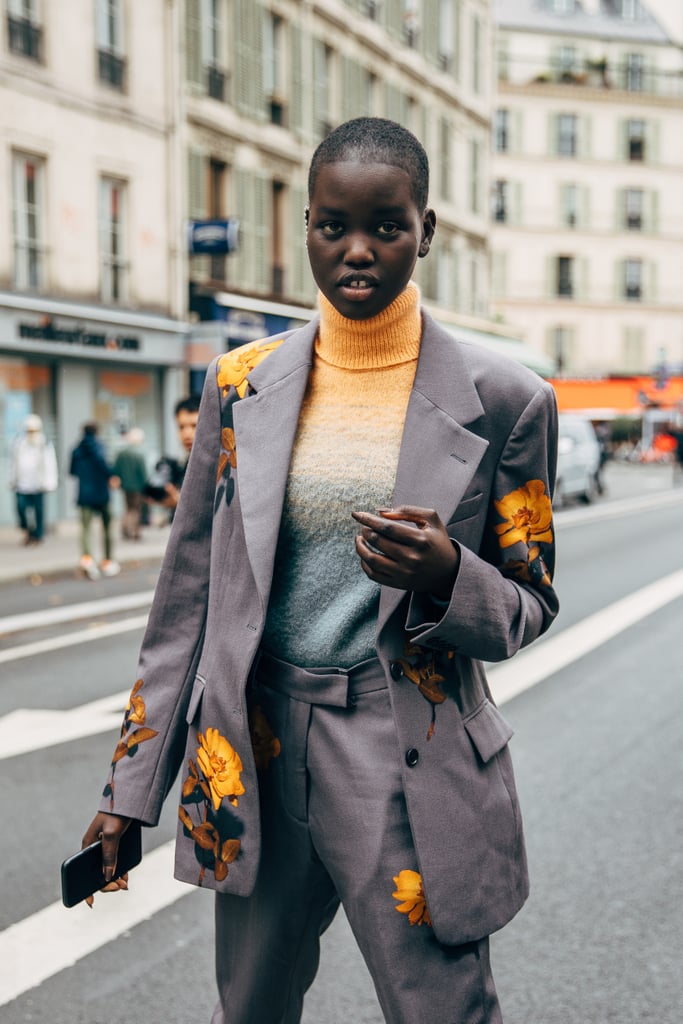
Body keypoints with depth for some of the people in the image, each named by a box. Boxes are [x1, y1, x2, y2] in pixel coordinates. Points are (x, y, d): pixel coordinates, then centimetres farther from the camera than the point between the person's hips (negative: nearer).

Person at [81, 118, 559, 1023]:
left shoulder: (503, 400, -5)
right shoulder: (242, 385, 2)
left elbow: (530, 607, 3)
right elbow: (189, 594, 6)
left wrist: (446, 576, -21)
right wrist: (132, 787, 6)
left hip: (411, 765, -2)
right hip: (253, 749, 3)